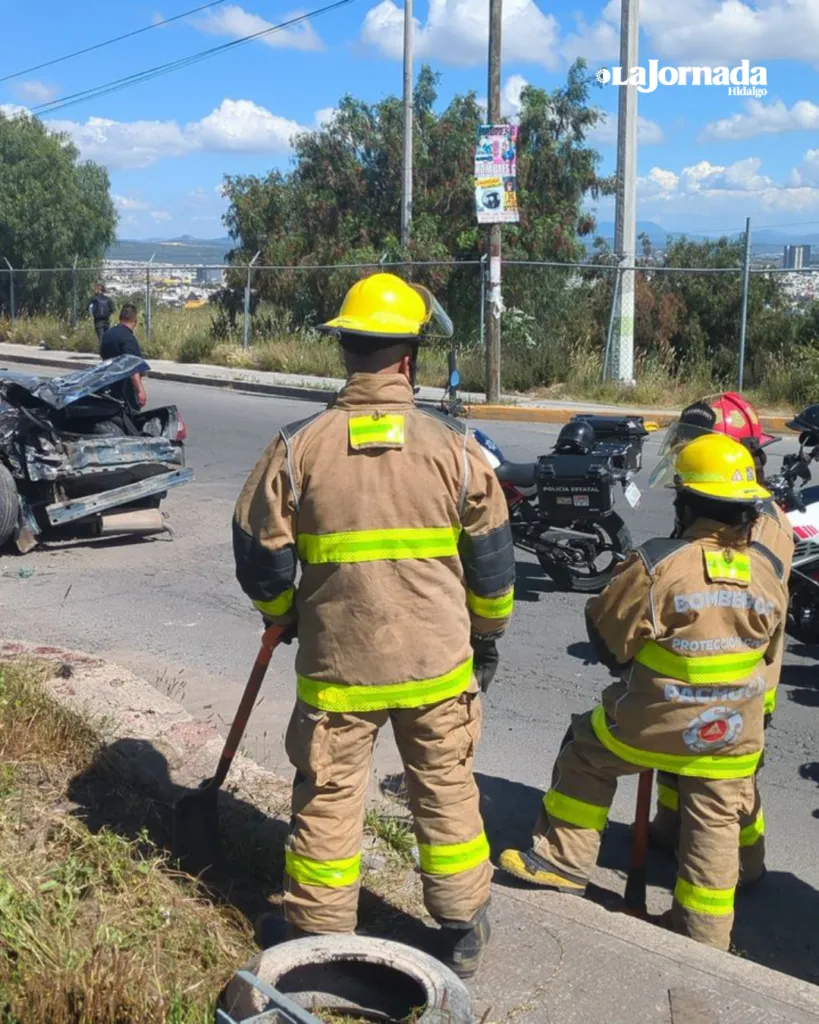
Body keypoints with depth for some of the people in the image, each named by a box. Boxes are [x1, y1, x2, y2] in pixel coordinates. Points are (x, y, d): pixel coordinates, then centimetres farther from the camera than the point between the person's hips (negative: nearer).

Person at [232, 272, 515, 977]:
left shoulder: (297, 448, -10)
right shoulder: (453, 447, -8)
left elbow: (260, 558, -1)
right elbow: (492, 561, -1)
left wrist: (286, 616, 19)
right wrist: (487, 637, 16)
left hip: (336, 664, 0)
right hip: (438, 662, 1)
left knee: (328, 797, 15)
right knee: (447, 790, 17)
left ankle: (319, 937, 28)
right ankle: (462, 931, 31)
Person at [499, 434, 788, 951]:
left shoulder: (658, 565, -20)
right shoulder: (770, 571, -4)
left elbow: (608, 633, -8)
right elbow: (769, 650, 10)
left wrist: (628, 662, 13)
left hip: (652, 723, -4)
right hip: (733, 735, 4)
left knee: (587, 755, 20)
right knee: (715, 828, 16)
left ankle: (564, 859, 23)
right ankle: (705, 935, 26)